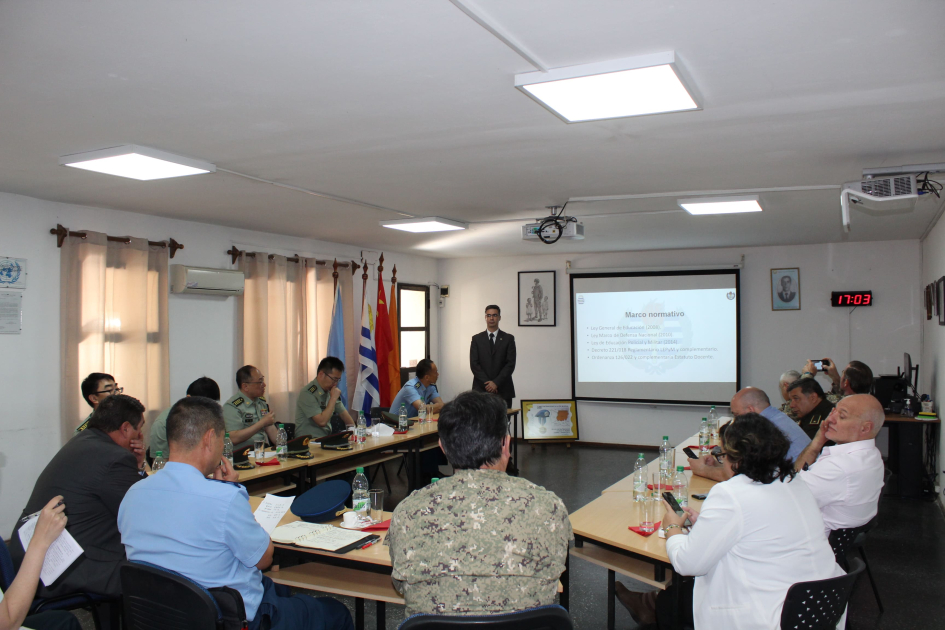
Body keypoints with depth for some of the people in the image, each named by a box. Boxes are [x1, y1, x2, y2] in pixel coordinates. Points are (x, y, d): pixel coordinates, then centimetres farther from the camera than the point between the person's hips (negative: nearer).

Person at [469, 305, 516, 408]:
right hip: (481, 389, 0)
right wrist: (486, 383, -9)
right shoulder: (477, 339, 9)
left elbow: (511, 364, 0)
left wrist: (496, 382, -9)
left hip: (503, 389, 0)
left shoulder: (508, 339, 7)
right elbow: (474, 364, 2)